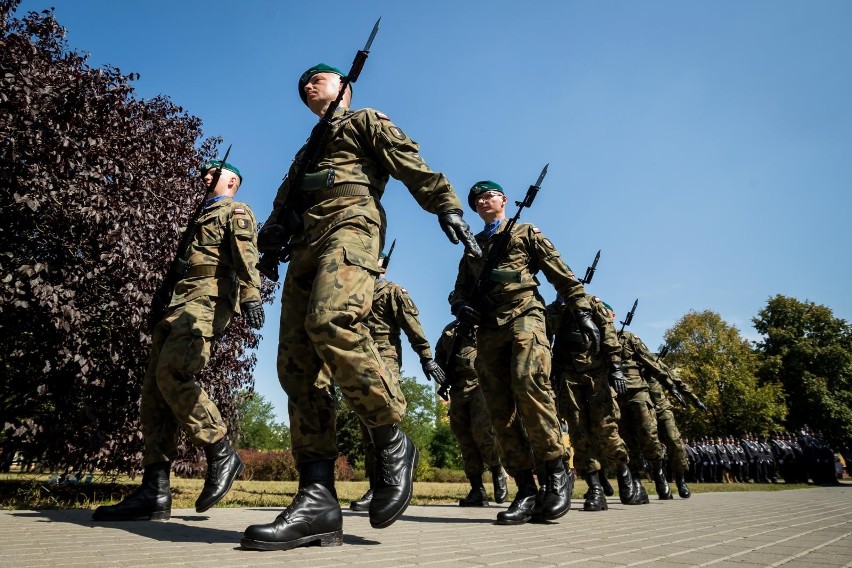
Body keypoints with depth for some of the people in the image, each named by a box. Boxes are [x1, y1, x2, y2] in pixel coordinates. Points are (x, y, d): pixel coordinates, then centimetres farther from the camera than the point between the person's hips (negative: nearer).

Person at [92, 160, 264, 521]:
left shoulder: (236, 211, 9)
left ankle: (221, 454, -13)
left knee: (171, 375, -26)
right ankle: (155, 491, -4)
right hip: (181, 302, 9)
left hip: (208, 298, -9)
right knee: (155, 387, -3)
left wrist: (250, 295, -27)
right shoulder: (204, 217, 35)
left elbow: (246, 255, -10)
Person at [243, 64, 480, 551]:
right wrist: (273, 233, 7)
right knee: (297, 364, -10)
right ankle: (318, 500, -13)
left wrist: (447, 206, -11)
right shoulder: (305, 151, 39)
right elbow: (284, 203, 29)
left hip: (349, 224, -7)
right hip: (305, 244, 7)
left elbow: (411, 164, 5)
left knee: (331, 321, -35)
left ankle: (393, 444, -19)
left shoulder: (365, 120, 22)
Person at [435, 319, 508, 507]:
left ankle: (498, 472, 4)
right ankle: (477, 490, 6)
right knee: (464, 437, 1)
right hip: (458, 390, 5)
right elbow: (439, 355, 28)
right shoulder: (449, 331, 19)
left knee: (481, 428, -21)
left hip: (482, 384, -5)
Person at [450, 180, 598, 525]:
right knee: (500, 408, -5)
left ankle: (556, 472, -14)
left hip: (524, 316, -4)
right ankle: (526, 490, -2)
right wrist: (460, 306, 0)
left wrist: (582, 310, -1)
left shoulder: (525, 233, 18)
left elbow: (560, 273, 11)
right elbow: (460, 289, 24)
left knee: (528, 383, -28)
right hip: (487, 328, 4)